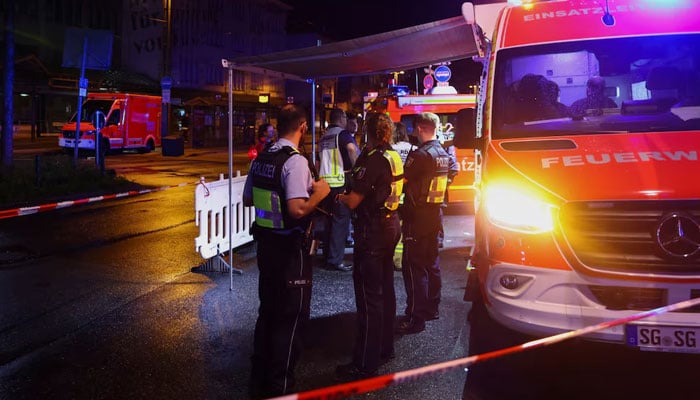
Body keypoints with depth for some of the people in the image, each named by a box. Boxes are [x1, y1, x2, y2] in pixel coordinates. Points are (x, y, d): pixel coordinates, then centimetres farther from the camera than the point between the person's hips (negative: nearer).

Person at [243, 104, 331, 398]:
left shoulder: (261, 158, 5)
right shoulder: (296, 161, -19)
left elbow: (248, 199, 16)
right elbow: (298, 209, -29)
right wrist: (319, 193, -12)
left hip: (265, 242, 8)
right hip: (290, 248, -8)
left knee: (267, 311, 21)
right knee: (291, 317, 5)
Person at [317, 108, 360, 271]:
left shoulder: (323, 137, 17)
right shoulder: (343, 134, -7)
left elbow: (318, 162, 21)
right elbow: (351, 148, -28)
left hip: (324, 182, 7)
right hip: (341, 181, -7)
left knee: (328, 220, 14)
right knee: (340, 221, -3)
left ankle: (327, 257, 21)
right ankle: (335, 260, -4)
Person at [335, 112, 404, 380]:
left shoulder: (373, 160, -19)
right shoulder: (394, 157, 7)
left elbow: (353, 202, -20)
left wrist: (341, 197, 0)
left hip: (372, 230, -9)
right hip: (391, 225, 9)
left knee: (369, 295, -5)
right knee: (385, 289, 18)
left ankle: (365, 365, 1)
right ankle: (385, 347, 32)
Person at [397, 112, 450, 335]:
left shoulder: (420, 155, -19)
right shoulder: (444, 154, 8)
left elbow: (401, 181, -16)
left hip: (417, 216, -9)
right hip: (435, 214, 9)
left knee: (414, 267, -5)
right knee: (432, 262, 17)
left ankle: (416, 318, -3)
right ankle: (432, 308, 29)